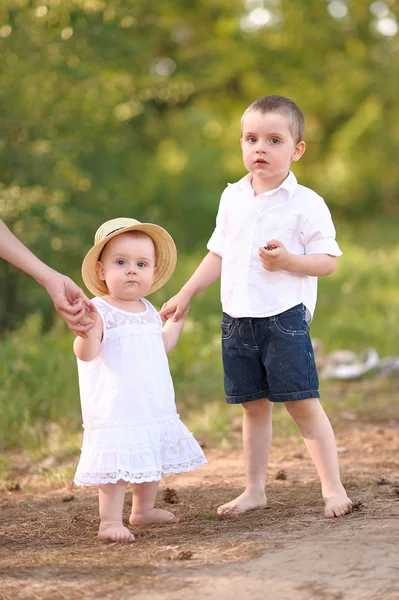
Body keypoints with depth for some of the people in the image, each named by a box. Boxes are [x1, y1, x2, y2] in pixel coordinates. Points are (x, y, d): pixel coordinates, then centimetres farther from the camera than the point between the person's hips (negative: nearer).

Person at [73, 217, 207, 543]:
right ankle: (110, 521, -6)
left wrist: (176, 319, 32)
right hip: (116, 409, -8)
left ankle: (144, 509, 37)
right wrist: (86, 328, -41)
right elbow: (87, 353, -24)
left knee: (153, 459, 19)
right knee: (118, 462, -12)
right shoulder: (99, 312, -14)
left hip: (154, 405, 8)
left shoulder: (149, 311, 11)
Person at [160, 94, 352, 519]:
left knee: (302, 403, -5)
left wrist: (287, 260, -24)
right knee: (253, 406, 11)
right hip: (237, 320, 5)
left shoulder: (306, 203, -7)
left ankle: (333, 487, 2)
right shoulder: (233, 198, 9)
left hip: (285, 317, -5)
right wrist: (185, 296, 15)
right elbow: (218, 255, 18)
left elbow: (327, 261, -7)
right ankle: (254, 490, 20)